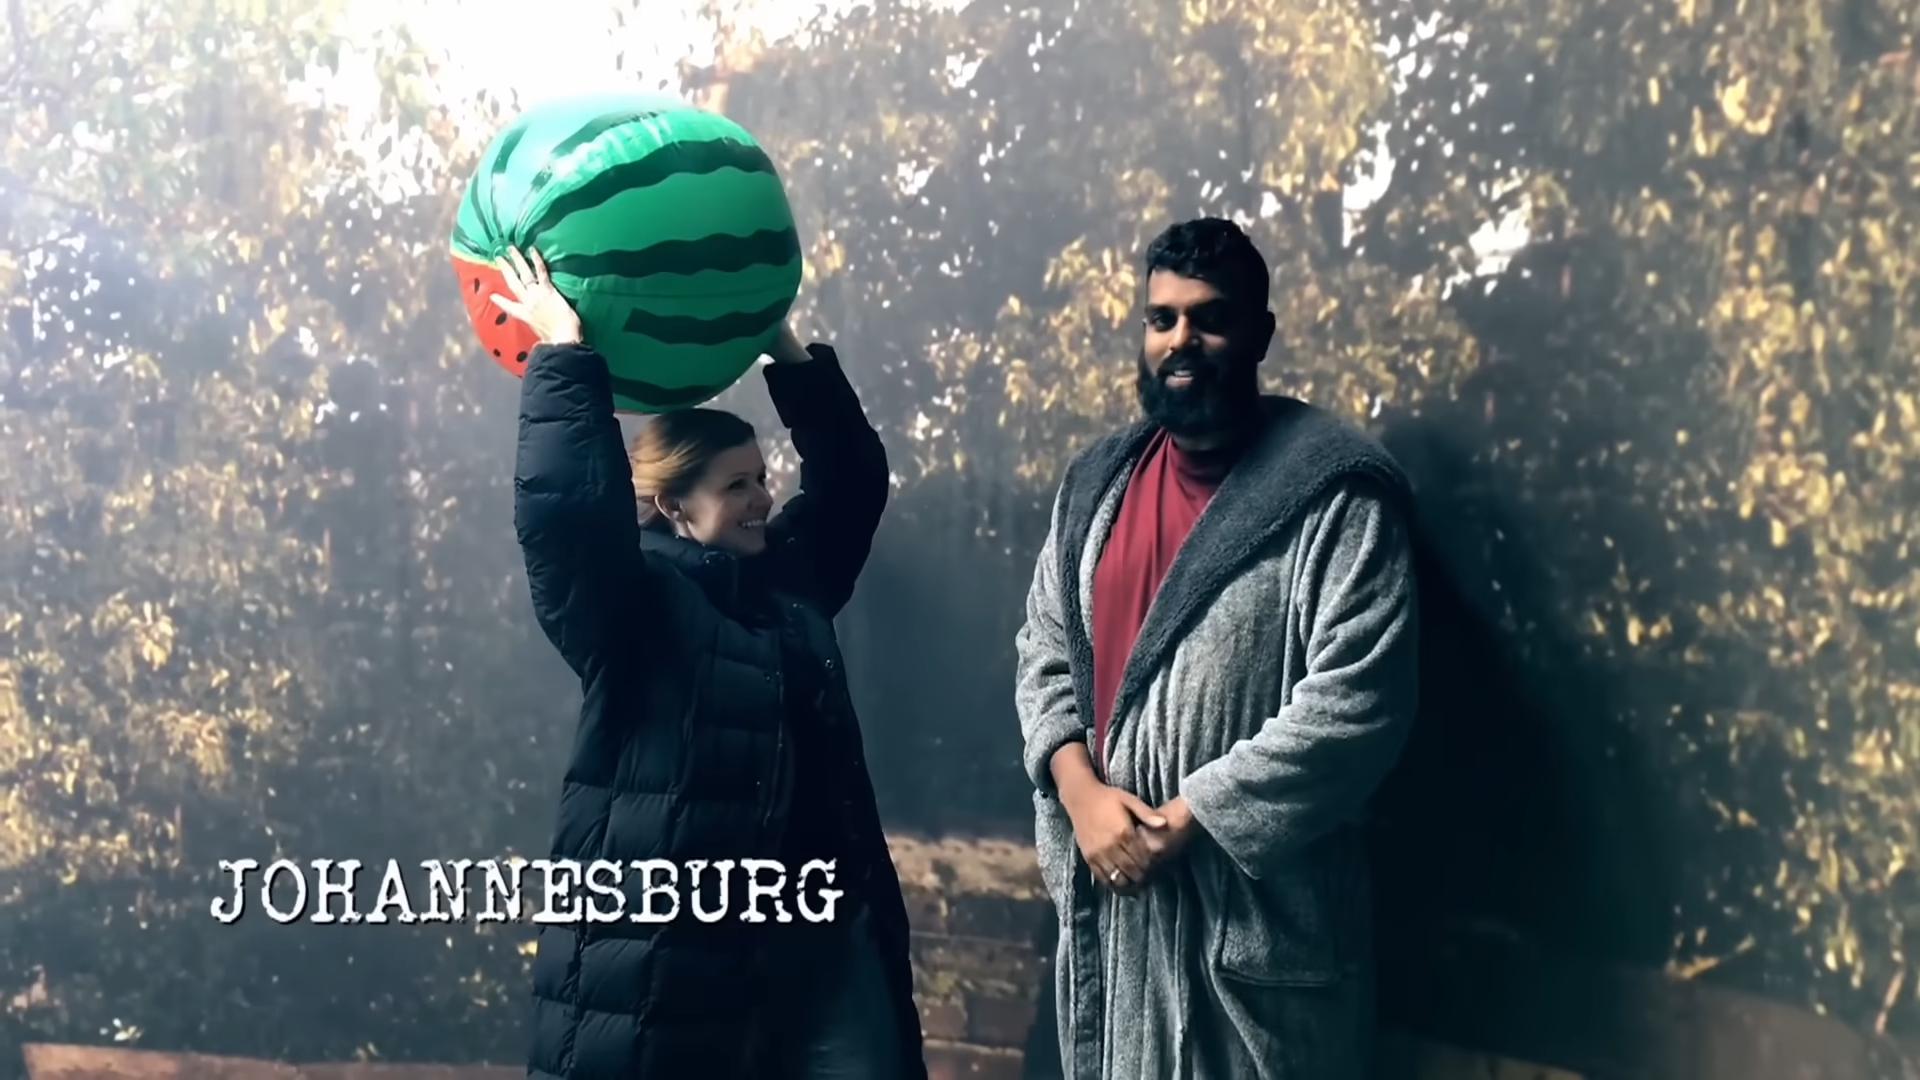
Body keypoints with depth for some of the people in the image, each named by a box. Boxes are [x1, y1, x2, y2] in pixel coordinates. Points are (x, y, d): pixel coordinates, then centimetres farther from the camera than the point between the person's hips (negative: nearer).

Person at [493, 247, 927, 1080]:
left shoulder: (791, 579, 14)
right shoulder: (627, 605, -5)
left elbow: (853, 475, 19)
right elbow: (563, 502, -22)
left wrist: (784, 347, 12)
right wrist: (564, 350, -15)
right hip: (662, 950, -5)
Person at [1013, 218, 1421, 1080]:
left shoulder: (1333, 488, -12)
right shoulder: (1098, 480, 8)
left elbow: (1357, 701, -18)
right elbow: (1044, 647, 10)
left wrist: (1188, 819, -18)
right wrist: (1079, 789, -8)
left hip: (1255, 905, -5)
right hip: (1107, 887, 6)